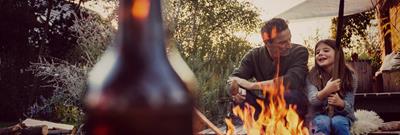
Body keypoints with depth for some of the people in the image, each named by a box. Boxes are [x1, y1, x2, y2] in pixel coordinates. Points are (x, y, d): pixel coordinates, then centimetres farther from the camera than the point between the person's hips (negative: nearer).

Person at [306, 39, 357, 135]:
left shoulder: (349, 76, -5)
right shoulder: (312, 76, -4)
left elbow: (348, 106, -7)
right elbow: (312, 100, -17)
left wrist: (340, 103, -32)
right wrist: (325, 91, -38)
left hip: (342, 116, 0)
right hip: (319, 115, 0)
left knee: (338, 122, -32)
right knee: (323, 122, -32)